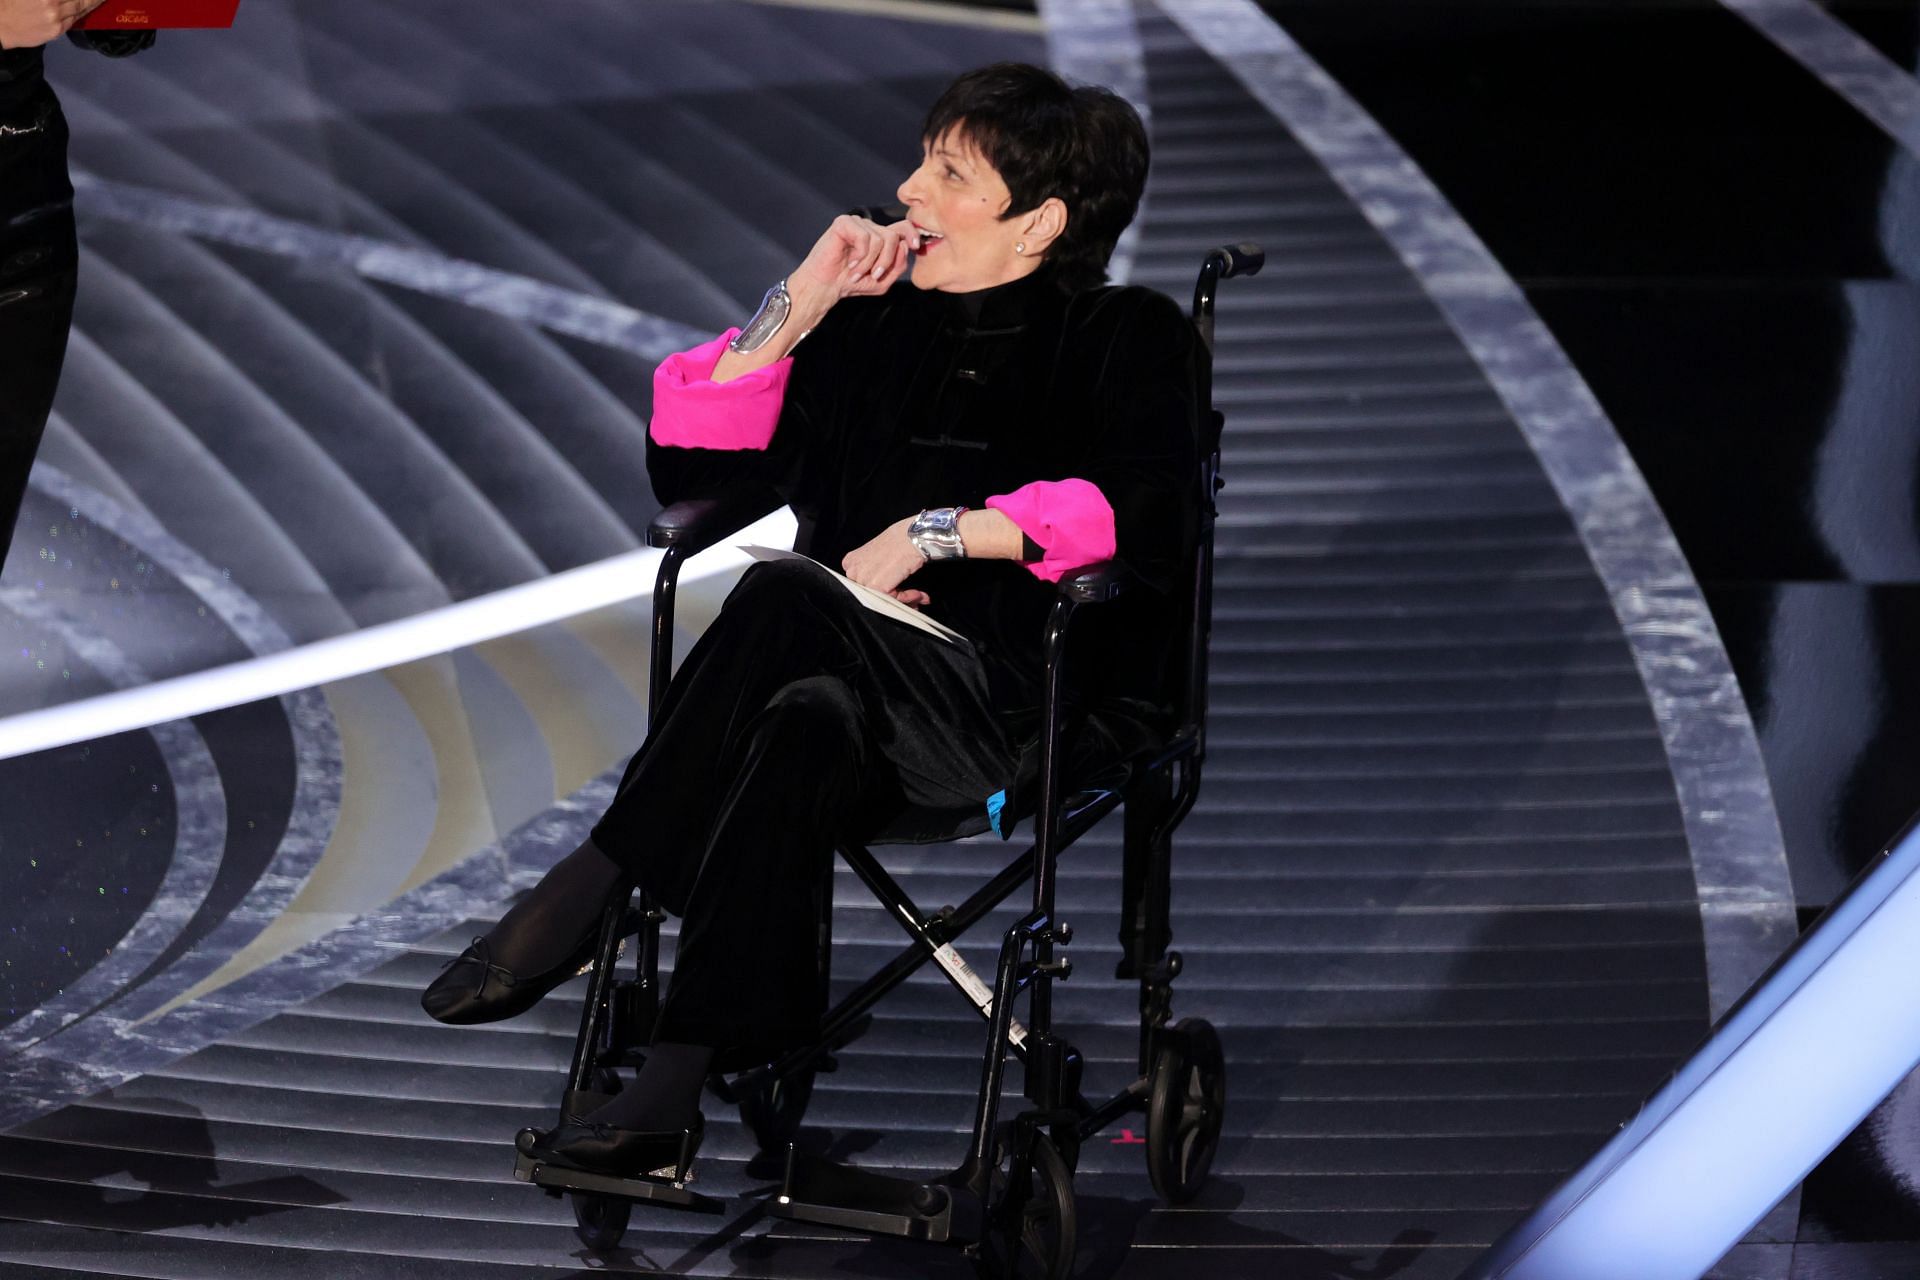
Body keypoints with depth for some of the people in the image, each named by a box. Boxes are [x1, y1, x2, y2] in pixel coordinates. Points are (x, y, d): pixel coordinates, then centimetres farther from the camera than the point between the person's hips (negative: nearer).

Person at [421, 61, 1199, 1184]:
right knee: (805, 733, -36)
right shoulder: (879, 325, 19)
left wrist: (933, 530, -16)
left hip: (1045, 707, -4)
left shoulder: (1126, 340, 5)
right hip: (876, 696, 4)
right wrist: (801, 304, 7)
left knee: (786, 596, -34)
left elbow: (1151, 514, -15)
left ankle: (583, 894, -27)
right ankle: (674, 1092, -41)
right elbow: (686, 463, 16)